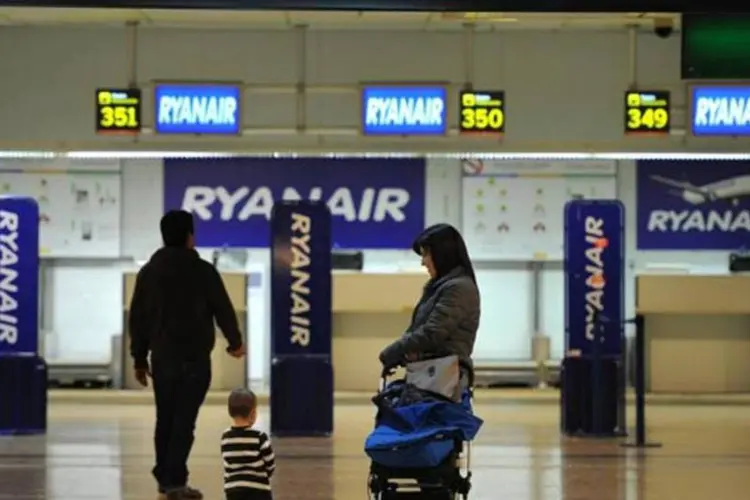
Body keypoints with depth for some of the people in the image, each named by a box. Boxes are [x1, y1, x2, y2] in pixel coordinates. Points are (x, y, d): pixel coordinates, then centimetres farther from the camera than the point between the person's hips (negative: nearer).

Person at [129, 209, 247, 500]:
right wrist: (235, 342, 16)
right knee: (184, 421, -7)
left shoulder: (149, 271, 7)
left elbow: (137, 318, 9)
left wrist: (140, 358, 16)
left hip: (162, 357, 5)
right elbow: (223, 309, -1)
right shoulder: (203, 270, -6)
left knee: (165, 419, 13)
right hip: (194, 357, -5)